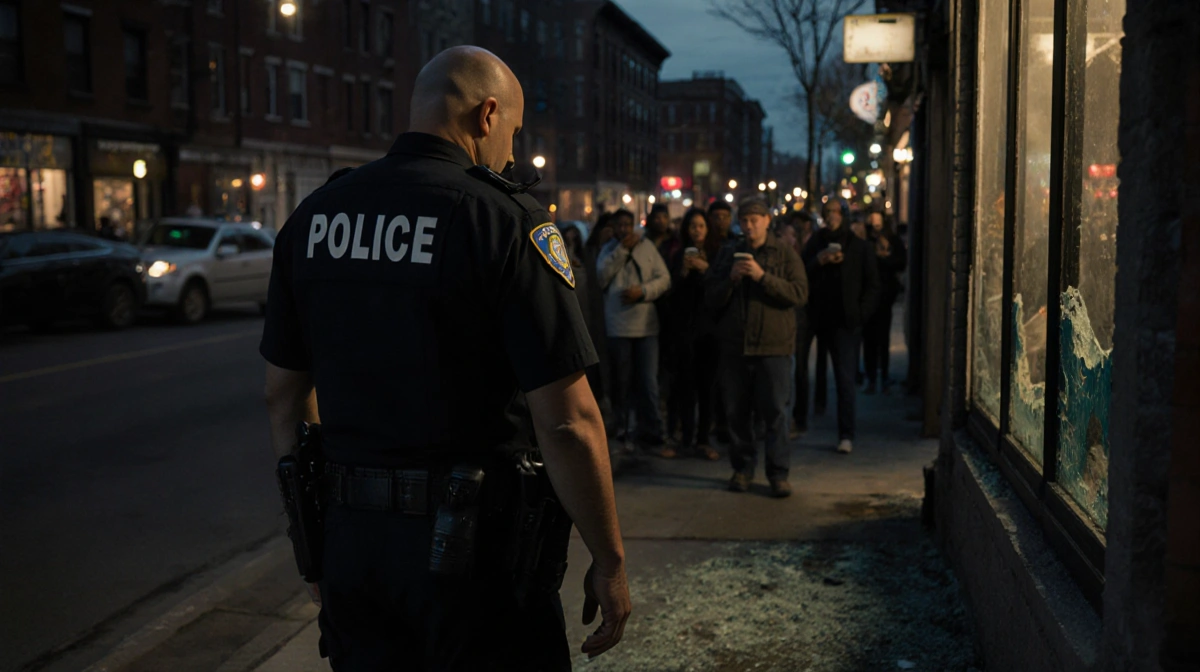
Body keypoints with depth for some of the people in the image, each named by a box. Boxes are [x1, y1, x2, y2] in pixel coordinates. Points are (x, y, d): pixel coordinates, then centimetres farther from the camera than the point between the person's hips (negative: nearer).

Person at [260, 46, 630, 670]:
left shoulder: (312, 216, 4)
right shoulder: (506, 220, -14)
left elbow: (284, 395, 10)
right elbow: (567, 422, -17)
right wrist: (609, 561, -6)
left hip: (349, 537, 5)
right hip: (474, 548, -5)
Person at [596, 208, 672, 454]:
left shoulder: (647, 246, 6)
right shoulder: (608, 250, 11)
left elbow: (664, 279, 0)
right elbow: (601, 278, -7)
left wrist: (642, 291, -15)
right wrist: (622, 249, -8)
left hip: (646, 325, -1)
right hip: (618, 327, 1)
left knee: (648, 381, -3)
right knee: (621, 381, 7)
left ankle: (650, 431, 2)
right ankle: (619, 430, 16)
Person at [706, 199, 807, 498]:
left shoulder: (785, 254, 3)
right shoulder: (728, 254, 12)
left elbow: (800, 293, -9)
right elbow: (711, 299, 8)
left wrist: (763, 276, -17)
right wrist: (731, 278, -10)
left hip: (774, 346, -3)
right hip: (735, 346, 3)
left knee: (775, 411, -3)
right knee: (737, 411, 7)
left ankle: (778, 473, 5)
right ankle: (742, 468, 19)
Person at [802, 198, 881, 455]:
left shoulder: (860, 247, 6)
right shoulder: (815, 243, 10)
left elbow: (873, 285, 6)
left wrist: (861, 312, -4)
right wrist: (819, 261, -14)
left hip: (847, 321, -2)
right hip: (821, 319, 2)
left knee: (845, 378, -8)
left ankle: (846, 435, -8)